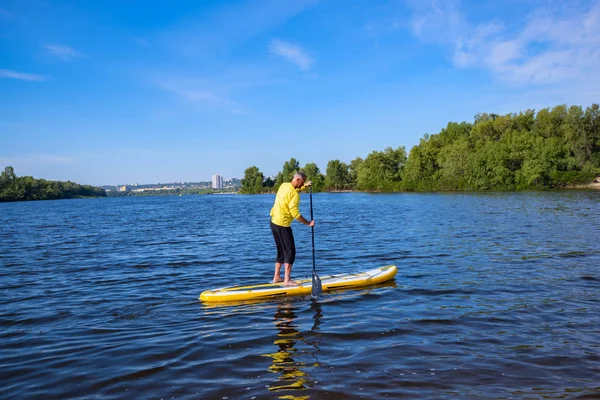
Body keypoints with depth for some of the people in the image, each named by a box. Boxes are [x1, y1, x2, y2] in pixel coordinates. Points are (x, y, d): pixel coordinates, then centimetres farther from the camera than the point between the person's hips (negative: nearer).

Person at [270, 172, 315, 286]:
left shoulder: (284, 185, 7)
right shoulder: (294, 194, -20)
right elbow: (295, 213, -24)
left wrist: (305, 186, 23)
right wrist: (308, 223, -14)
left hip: (274, 222, 9)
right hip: (283, 225, -9)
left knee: (281, 251, 18)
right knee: (290, 252, -4)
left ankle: (276, 277, 23)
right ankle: (287, 280, -6)